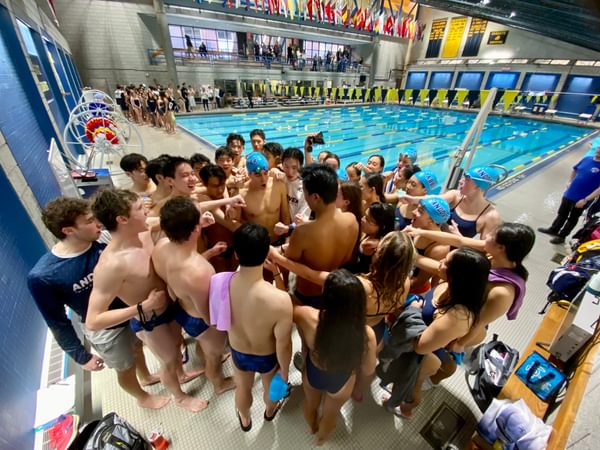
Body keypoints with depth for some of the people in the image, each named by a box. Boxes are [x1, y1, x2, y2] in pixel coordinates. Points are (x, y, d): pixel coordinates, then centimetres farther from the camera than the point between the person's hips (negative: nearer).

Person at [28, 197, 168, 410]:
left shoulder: (103, 243, -22)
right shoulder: (42, 276, -28)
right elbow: (57, 323, -15)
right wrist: (81, 356, -8)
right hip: (104, 329, -3)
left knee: (137, 346, 30)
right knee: (126, 369, 22)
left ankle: (146, 376, 62)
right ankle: (142, 397, 53)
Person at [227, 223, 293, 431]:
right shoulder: (280, 300, -42)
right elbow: (283, 345, -24)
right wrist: (285, 370, -5)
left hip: (238, 353, 3)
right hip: (267, 357, -2)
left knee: (242, 388, 35)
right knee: (271, 387, 34)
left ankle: (245, 420, 67)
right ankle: (270, 411, 68)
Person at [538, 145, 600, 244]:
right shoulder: (587, 159, -1)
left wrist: (585, 200, -23)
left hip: (581, 200, -5)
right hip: (569, 194, 5)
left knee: (572, 219, 14)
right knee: (561, 214, 21)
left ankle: (561, 236, 29)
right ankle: (553, 230, 40)